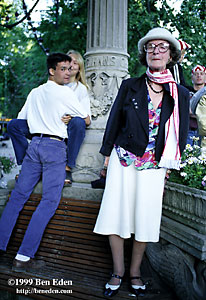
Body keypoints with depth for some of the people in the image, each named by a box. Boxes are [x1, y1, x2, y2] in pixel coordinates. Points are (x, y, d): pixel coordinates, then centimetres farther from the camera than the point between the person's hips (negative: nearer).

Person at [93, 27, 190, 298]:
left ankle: (135, 271, 23)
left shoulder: (180, 94, 3)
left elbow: (181, 133, 8)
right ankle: (118, 271, 17)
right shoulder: (130, 86, 1)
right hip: (123, 159, 0)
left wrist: (169, 164, 6)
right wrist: (107, 154, 4)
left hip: (154, 164, 1)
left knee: (145, 217, 4)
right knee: (116, 212, -1)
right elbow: (114, 121, 5)